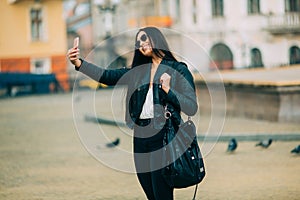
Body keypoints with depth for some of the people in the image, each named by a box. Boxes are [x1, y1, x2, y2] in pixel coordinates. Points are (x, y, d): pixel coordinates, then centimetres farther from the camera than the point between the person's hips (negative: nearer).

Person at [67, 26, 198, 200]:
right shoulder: (138, 72, 16)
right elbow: (106, 76, 4)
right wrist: (78, 63, -8)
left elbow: (192, 108, -4)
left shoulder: (179, 70, 1)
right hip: (140, 136, 6)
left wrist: (168, 89, -13)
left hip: (163, 136, -5)